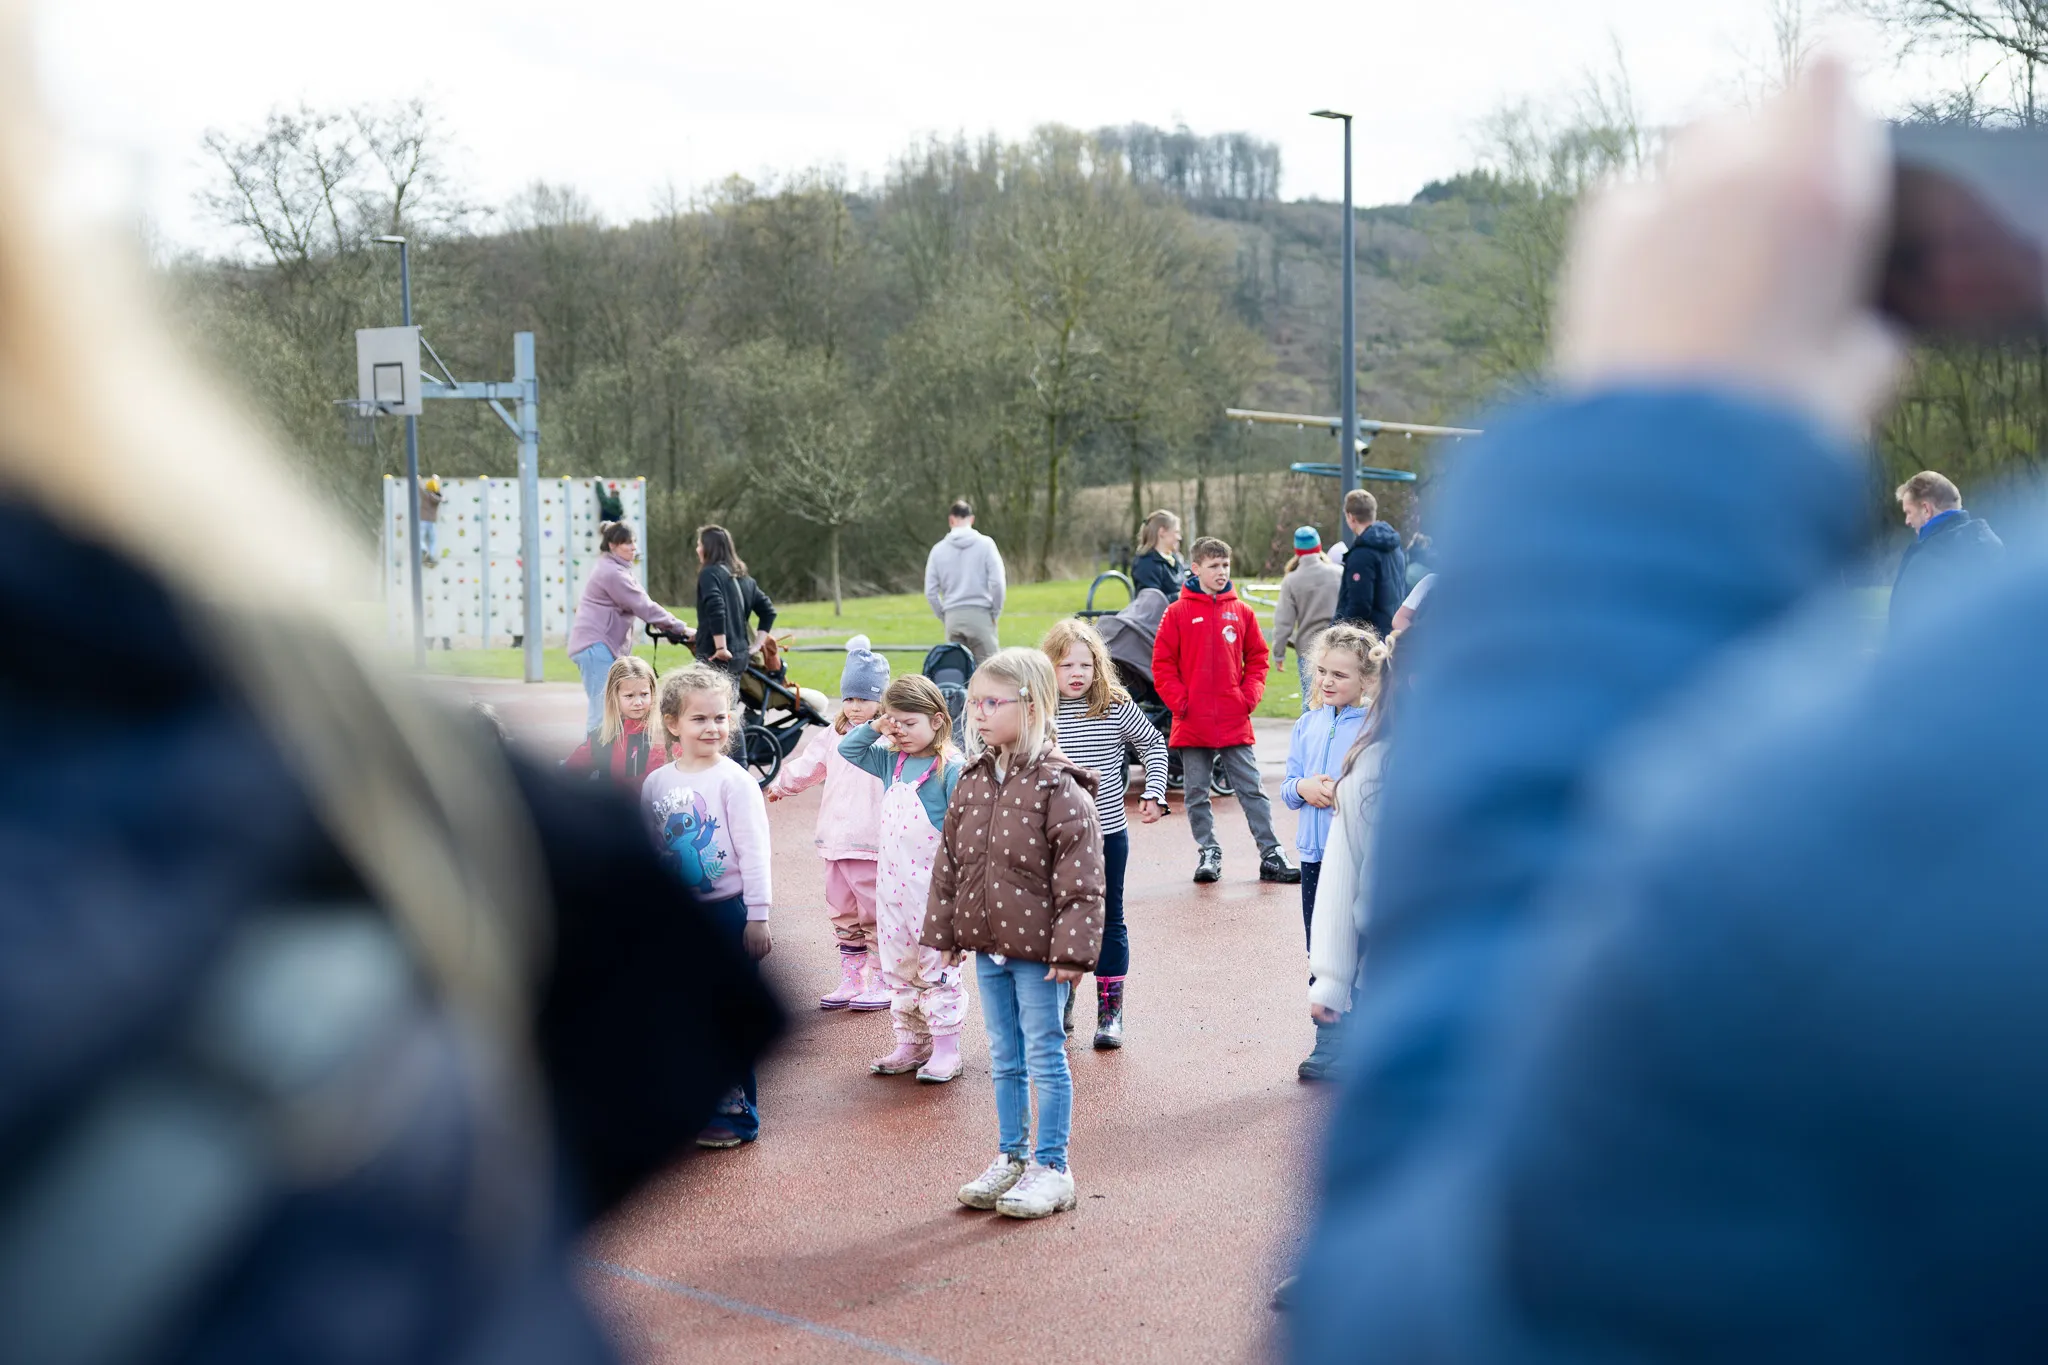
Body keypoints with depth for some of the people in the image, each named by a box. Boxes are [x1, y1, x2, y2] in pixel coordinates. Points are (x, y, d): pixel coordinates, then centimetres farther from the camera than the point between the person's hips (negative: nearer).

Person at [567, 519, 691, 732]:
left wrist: (671, 627, 10)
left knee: (600, 708, 11)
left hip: (600, 644, 11)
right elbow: (644, 606, -17)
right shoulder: (612, 573, -15)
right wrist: (680, 628, -13)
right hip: (596, 645, -11)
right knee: (602, 709, -13)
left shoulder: (613, 569, 20)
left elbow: (639, 604, 20)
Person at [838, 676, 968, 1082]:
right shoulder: (892, 761, 7)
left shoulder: (951, 768, -14)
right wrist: (873, 728, 2)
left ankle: (946, 1048, 8)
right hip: (892, 882, 8)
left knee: (936, 967, 0)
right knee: (897, 968, 14)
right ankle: (911, 1043, 25)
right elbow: (848, 750, 18)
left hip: (931, 886, -8)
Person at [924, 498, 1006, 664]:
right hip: (980, 614, -3)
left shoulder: (938, 549, 5)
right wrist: (996, 613, 3)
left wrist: (944, 617, 14)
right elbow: (997, 582, -8)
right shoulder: (985, 544, -2)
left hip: (952, 617, 3)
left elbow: (930, 591, 5)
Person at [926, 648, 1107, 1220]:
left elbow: (1080, 877, -17)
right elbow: (949, 860, 13)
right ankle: (1011, 1157, 29)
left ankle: (1052, 1168, 14)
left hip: (1036, 948, -7)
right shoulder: (974, 782, 5)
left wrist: (1071, 950, -19)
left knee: (1045, 1058, 3)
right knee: (1004, 1059, 17)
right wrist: (946, 931, 12)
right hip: (987, 944, 7)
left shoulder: (1058, 787, -16)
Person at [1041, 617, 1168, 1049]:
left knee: (1108, 921, 6)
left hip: (1108, 833, -1)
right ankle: (1060, 1009, 23)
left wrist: (1154, 792, 2)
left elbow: (1154, 744, 8)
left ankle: (1110, 1013, 13)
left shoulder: (1116, 709, -6)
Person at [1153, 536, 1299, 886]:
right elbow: (1162, 664, 0)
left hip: (1235, 722, 1)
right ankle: (1208, 854, 18)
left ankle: (1271, 856, 4)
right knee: (1197, 795, 7)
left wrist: (1250, 697, -1)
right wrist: (1179, 702, -8)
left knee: (1252, 791, 3)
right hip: (1192, 724, -1)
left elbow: (1257, 659, 12)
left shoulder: (1241, 612, 6)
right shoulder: (1178, 613, -1)